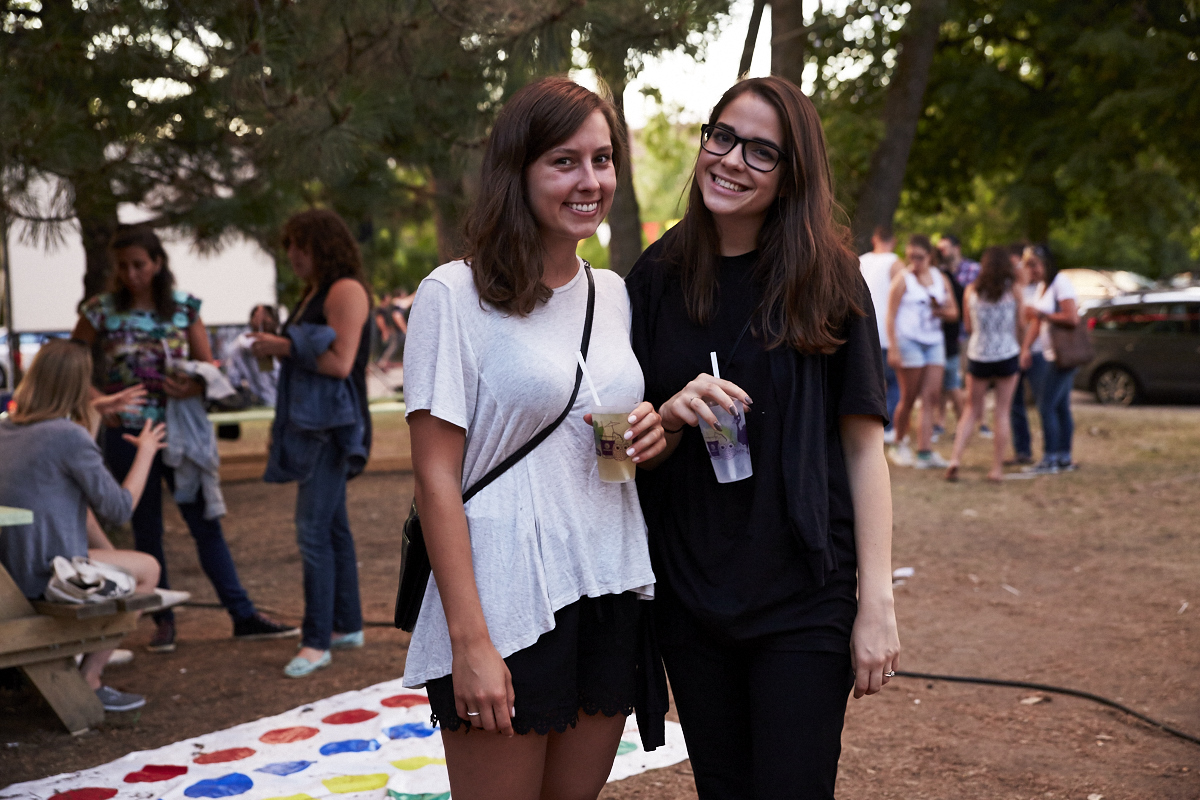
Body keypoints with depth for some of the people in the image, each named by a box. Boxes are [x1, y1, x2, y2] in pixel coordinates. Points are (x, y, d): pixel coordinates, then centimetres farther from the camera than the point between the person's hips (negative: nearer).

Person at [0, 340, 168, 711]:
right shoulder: (69, 436, -19)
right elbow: (118, 509, -13)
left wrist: (97, 405, 29)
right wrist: (146, 452, -1)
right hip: (44, 575, -8)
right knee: (148, 568, 10)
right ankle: (88, 679, 11)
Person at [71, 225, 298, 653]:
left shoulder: (184, 307, 1)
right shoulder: (102, 311, -2)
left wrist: (195, 386, -18)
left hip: (180, 429, 1)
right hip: (128, 433, -1)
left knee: (206, 524, 2)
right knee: (146, 530, 8)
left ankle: (244, 616, 6)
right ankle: (164, 621, 18)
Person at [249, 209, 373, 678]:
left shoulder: (345, 290, -12)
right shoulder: (314, 292, 19)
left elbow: (340, 362, -21)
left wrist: (286, 347, -15)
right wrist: (275, 347, 13)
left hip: (332, 424, -11)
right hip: (311, 421, 11)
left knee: (314, 528, -12)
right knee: (332, 525, 14)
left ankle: (317, 642, -9)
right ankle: (348, 626, 22)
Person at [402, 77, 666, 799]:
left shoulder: (615, 295, 10)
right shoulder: (455, 294, -8)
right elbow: (436, 477, -12)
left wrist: (653, 433, -2)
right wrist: (469, 641, -17)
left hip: (613, 594, 6)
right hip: (506, 604, -6)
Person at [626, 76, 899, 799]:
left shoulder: (827, 280, -5)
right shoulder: (658, 278, 3)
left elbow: (863, 445, -5)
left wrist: (877, 602, -11)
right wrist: (672, 416, -14)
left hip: (802, 601, -3)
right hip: (688, 596, 3)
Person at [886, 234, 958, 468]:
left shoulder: (941, 279, 13)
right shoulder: (902, 280, -2)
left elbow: (954, 312, 15)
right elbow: (891, 316, -7)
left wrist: (942, 311, -8)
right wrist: (893, 348, -15)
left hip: (934, 341, 5)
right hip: (908, 341, -5)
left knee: (931, 396, -5)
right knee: (909, 397, -1)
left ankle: (925, 451, -7)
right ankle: (899, 445, 17)